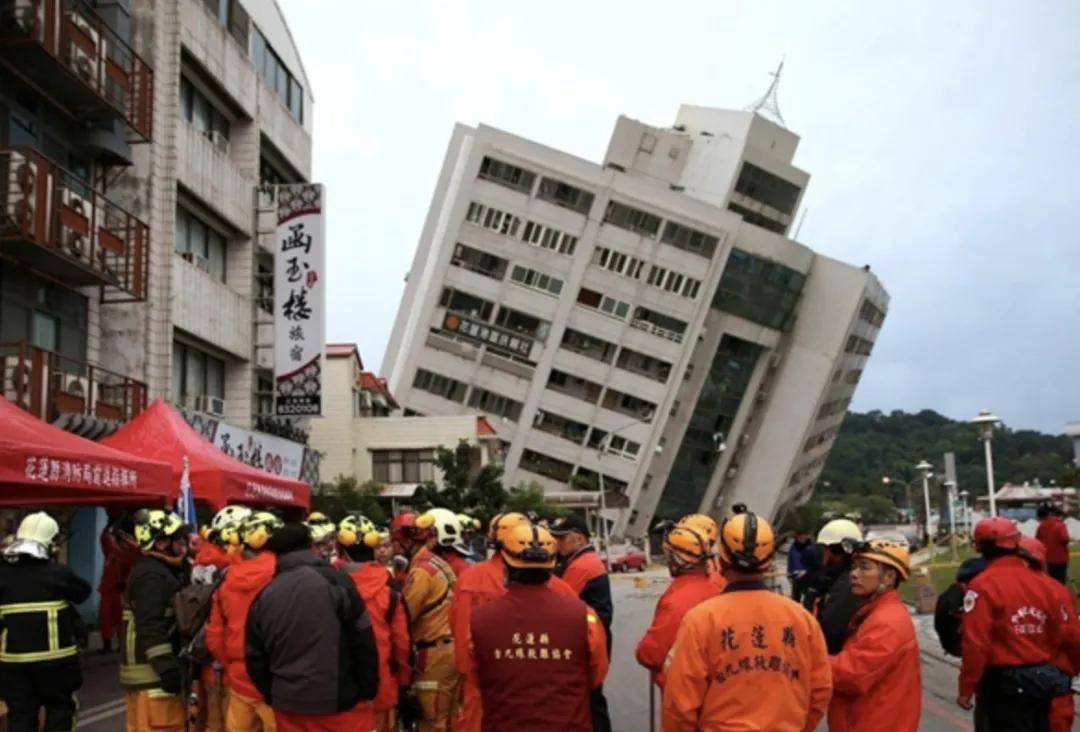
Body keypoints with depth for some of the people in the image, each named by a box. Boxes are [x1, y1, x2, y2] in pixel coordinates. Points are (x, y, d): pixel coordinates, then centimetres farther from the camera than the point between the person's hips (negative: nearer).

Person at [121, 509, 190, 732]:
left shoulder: (159, 570, 18)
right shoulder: (151, 575, -16)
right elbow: (151, 628, -24)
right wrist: (167, 667, -27)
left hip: (141, 667, 11)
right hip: (151, 671, -11)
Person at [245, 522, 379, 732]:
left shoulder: (264, 596, 4)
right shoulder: (334, 582, -8)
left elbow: (255, 658, 10)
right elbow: (363, 642, -7)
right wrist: (368, 690, 2)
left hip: (289, 707, 4)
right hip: (340, 704, -4)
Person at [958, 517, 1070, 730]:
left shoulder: (983, 585, -17)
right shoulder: (1040, 583, 2)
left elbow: (975, 644, -21)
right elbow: (1056, 637, 8)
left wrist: (966, 689, -13)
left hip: (1002, 683, -6)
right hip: (1042, 681, 6)